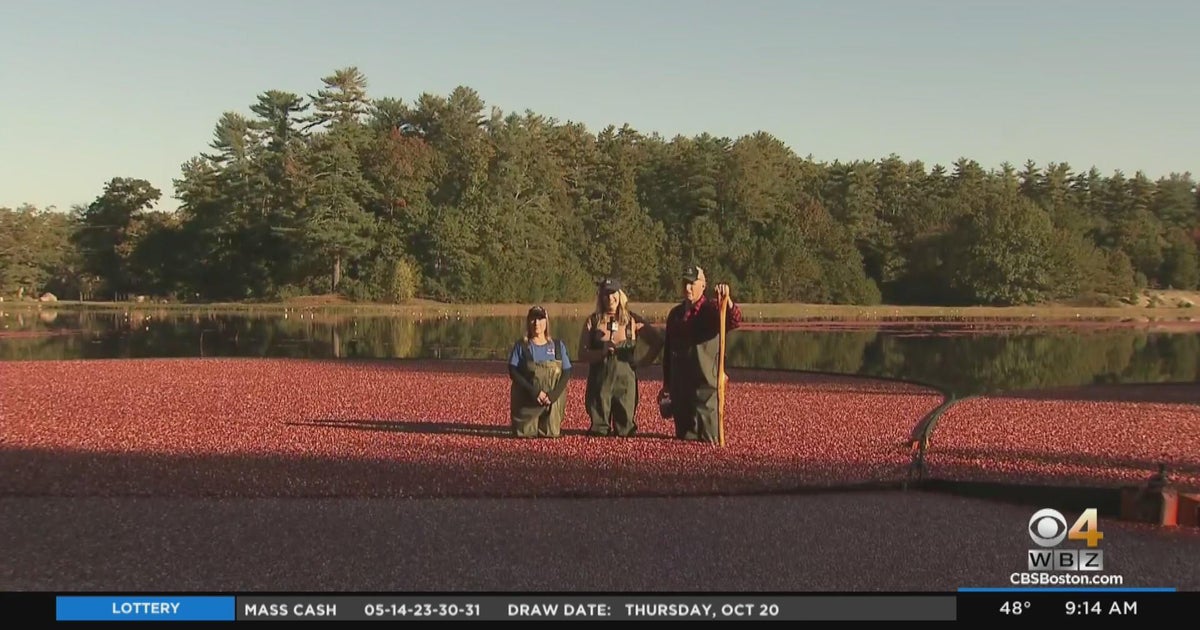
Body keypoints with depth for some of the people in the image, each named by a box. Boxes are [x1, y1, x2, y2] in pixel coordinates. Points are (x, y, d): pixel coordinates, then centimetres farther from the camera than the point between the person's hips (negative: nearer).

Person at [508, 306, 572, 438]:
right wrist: (534, 392, -18)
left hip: (552, 401, 1)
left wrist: (553, 395, -15)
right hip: (527, 402, -1)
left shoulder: (558, 345, 8)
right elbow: (513, 372, -6)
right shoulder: (521, 345, 4)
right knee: (524, 434, -11)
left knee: (552, 434, -9)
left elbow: (567, 373, 2)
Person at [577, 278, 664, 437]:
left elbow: (658, 342, 10)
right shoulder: (593, 321, 6)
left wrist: (642, 362, 4)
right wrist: (602, 352, -15)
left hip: (625, 378, 0)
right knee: (598, 432, 0)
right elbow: (582, 355, 1)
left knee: (626, 432, 1)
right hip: (599, 381, 0)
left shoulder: (632, 320, 5)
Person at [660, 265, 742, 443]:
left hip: (705, 384, -5)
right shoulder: (675, 314, 13)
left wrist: (727, 301, -45)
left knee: (707, 439, -7)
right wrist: (666, 386, 18)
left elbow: (735, 320, -25)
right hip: (679, 386, 5)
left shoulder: (711, 310, -3)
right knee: (683, 437, 11)